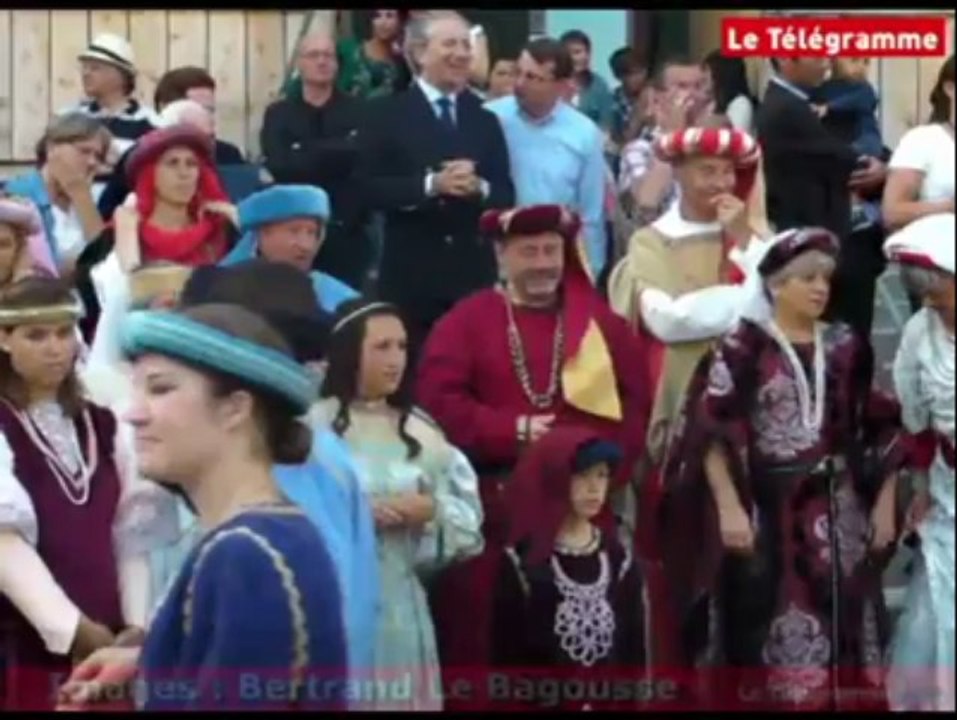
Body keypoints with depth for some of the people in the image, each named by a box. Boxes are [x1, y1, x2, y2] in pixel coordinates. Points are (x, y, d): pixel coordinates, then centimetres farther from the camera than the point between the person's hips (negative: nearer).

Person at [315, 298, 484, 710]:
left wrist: (431, 511, -9)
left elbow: (468, 516, 10)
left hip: (400, 598, 4)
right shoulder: (315, 424, -5)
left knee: (399, 693, 6)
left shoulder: (420, 432, 9)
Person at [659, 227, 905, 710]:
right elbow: (711, 432, -9)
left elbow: (880, 431, 14)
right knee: (767, 642, -2)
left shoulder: (847, 348, 9)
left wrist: (884, 504, 8)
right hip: (764, 511, -4)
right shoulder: (743, 347, -4)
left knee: (840, 635, 6)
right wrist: (730, 508, -16)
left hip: (836, 513, 4)